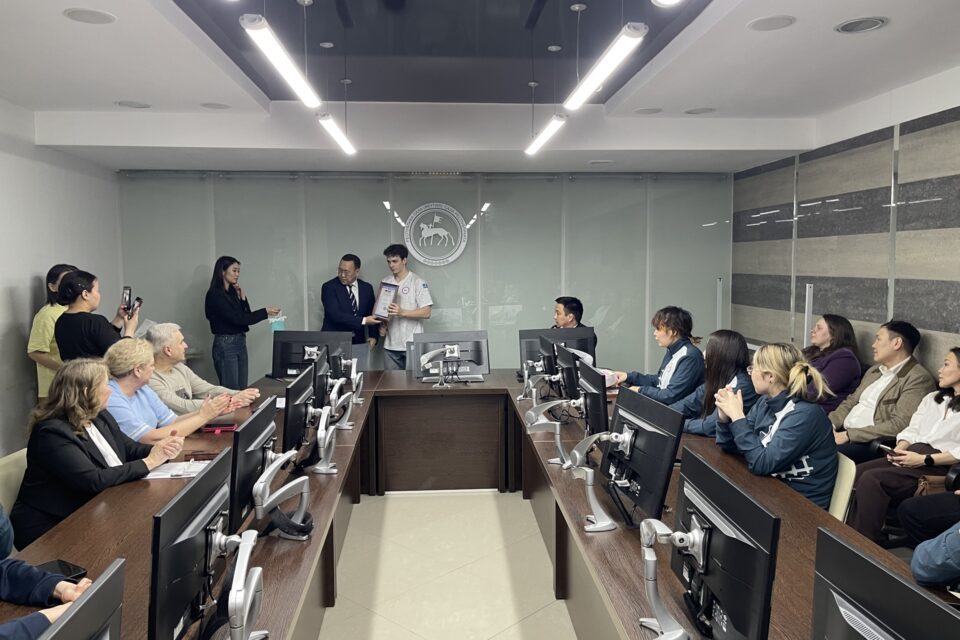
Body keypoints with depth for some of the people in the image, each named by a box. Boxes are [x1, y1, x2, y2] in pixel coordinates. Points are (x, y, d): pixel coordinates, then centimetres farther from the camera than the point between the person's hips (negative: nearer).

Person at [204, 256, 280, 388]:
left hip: (241, 342, 8)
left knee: (242, 389, 8)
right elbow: (235, 318, -18)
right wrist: (265, 312, -17)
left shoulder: (233, 292, 12)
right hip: (225, 344, -8)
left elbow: (246, 316, 13)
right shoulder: (214, 294, -11)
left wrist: (242, 296, 2)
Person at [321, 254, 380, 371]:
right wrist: (363, 321, -21)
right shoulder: (329, 287, -6)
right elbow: (335, 314, -17)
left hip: (359, 343, 4)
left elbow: (372, 314, 15)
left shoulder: (366, 288, 8)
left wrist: (373, 336, 2)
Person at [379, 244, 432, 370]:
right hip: (390, 345, 4)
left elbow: (426, 313, -10)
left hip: (412, 344, -4)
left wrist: (402, 312, -20)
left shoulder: (418, 282, -4)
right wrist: (382, 324, -1)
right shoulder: (385, 282, 11)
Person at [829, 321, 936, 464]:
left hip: (871, 443, -8)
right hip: (842, 431, 8)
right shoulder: (874, 370, 20)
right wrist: (830, 424, 0)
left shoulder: (918, 379, -8)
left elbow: (899, 425, -18)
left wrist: (849, 435, -20)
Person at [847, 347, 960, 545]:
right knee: (855, 473, -20)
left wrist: (925, 460, -17)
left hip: (938, 466, -7)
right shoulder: (931, 398, 26)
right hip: (913, 454, 7)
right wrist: (899, 449, -2)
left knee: (872, 479, -29)